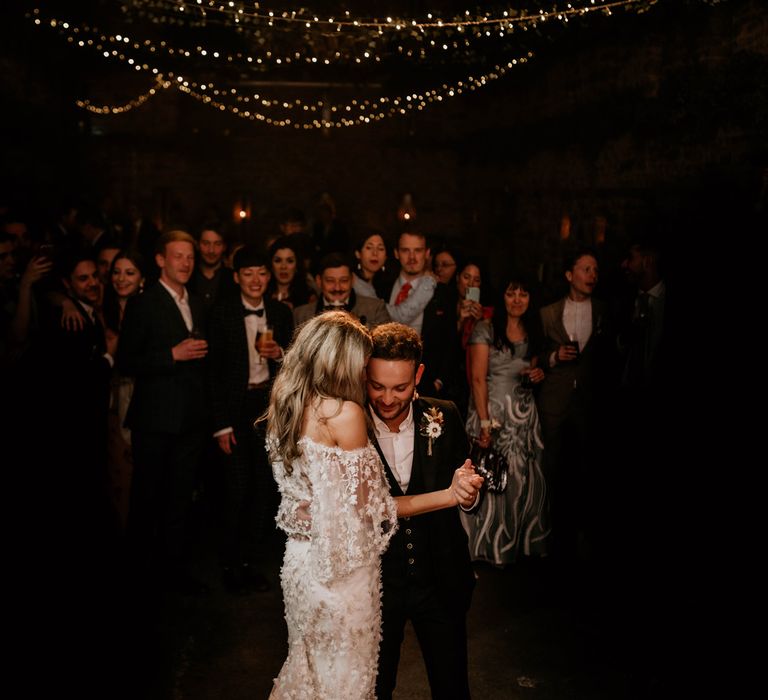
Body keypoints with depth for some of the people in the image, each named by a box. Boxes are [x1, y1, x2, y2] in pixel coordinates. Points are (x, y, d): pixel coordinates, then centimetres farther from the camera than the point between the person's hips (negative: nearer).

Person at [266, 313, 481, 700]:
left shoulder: (284, 410, 0)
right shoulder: (345, 413, -21)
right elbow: (371, 509, -16)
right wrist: (449, 494, -15)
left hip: (300, 562, 7)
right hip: (343, 571, -7)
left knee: (307, 669, 25)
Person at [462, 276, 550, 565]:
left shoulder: (531, 333, 12)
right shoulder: (485, 329, -6)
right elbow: (477, 377, -12)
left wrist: (537, 376, -1)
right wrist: (485, 422, -19)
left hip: (524, 414, 5)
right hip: (493, 410, -5)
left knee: (525, 479, 7)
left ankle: (520, 540, 23)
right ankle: (490, 545, 13)